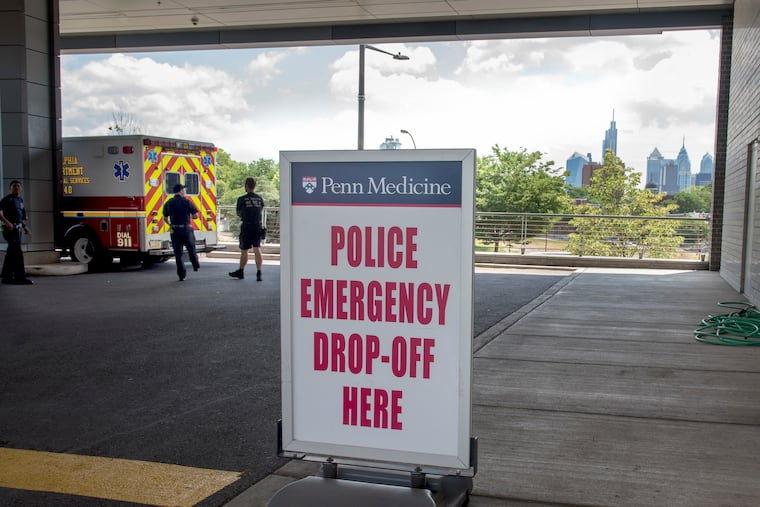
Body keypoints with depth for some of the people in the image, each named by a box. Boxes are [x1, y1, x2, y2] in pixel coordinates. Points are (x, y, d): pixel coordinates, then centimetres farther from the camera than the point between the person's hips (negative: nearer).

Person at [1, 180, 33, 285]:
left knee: (11, 253, 13)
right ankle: (20, 277, -12)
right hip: (10, 228, -9)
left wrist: (25, 226, 19)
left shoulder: (20, 200, 17)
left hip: (18, 228, 9)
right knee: (17, 252, -12)